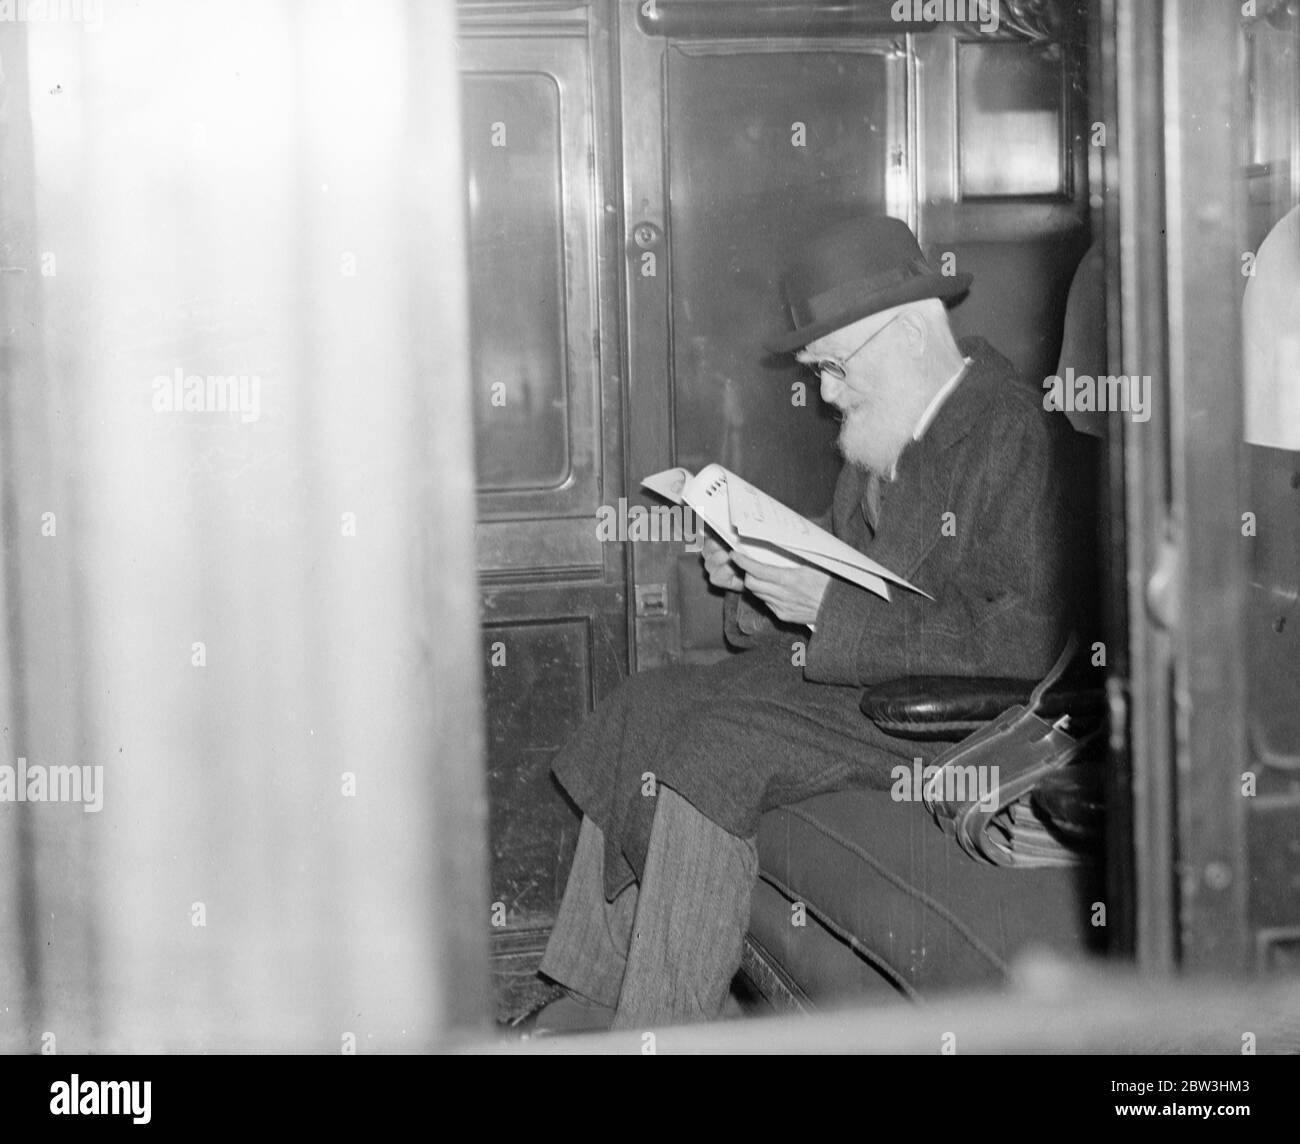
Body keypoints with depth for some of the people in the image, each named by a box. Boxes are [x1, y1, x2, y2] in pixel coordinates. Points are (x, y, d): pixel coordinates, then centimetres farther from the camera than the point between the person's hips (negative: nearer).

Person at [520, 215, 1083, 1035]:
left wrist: (832, 608, -24)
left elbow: (1025, 640, -23)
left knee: (714, 746, -24)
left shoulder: (1018, 434, -16)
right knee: (647, 706, -2)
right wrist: (761, 580, -1)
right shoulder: (884, 436, 14)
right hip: (852, 675, 10)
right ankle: (597, 997, -1)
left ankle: (664, 1027, -14)